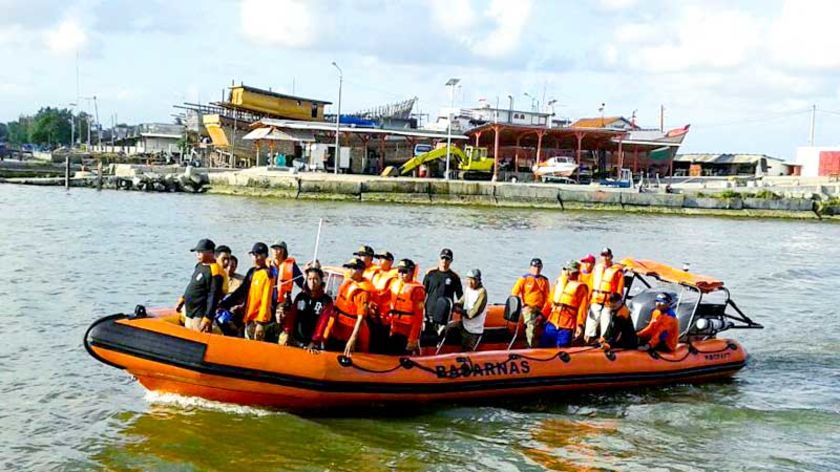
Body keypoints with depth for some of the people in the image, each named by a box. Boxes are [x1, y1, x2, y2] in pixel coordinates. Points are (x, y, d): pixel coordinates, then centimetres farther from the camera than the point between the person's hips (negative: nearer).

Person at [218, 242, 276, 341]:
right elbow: (240, 292, 19)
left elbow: (266, 299, -17)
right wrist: (224, 304, 11)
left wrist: (261, 322, -21)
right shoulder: (251, 272, 14)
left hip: (259, 319, -9)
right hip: (248, 318, 9)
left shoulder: (266, 274, -11)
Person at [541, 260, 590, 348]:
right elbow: (550, 301, 18)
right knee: (543, 346, 7)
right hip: (552, 322, 6)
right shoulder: (559, 282, 15)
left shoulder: (581, 287, -3)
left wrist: (579, 325, -17)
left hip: (566, 327, -6)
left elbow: (582, 308, -10)